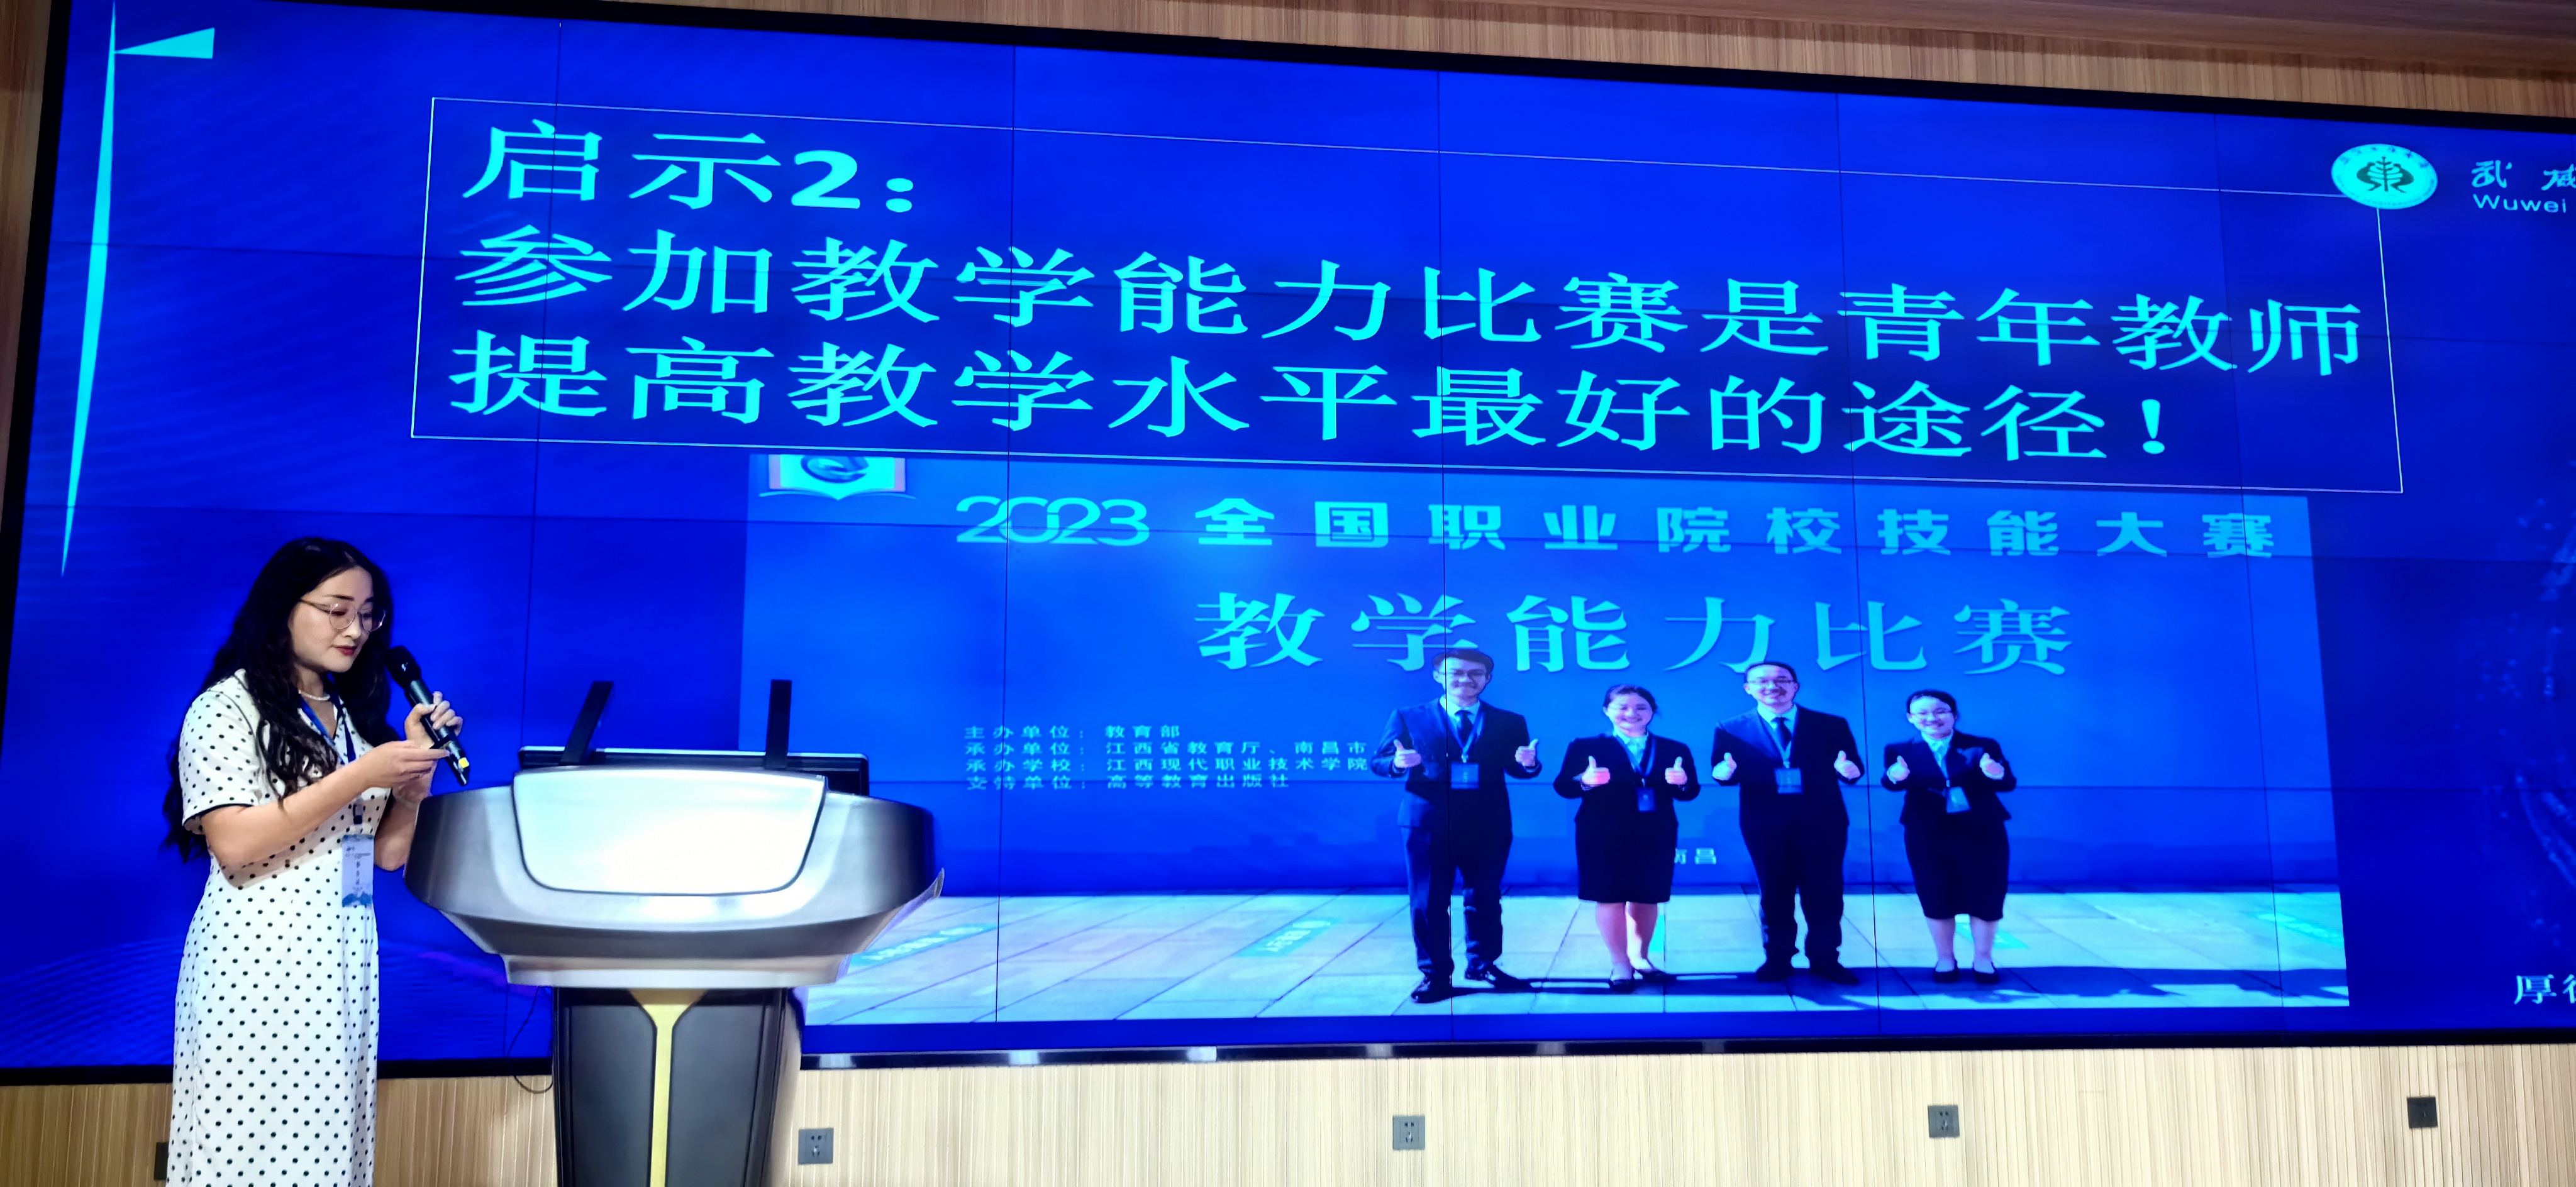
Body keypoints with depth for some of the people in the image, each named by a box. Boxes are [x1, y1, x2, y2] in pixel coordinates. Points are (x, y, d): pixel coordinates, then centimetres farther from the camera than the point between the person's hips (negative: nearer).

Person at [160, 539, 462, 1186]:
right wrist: (360, 776, -17)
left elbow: (388, 852, 11)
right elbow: (233, 843, -15)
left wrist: (417, 767, -3)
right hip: (257, 958, -5)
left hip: (344, 963, 6)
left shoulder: (356, 715, 14)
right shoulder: (228, 706, -3)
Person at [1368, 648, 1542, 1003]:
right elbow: (1377, 760, -2)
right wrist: (1398, 763, -24)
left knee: (1485, 895, 12)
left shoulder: (1509, 722, 7)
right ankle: (1435, 974, 14)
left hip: (1488, 821, 2)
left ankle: (1483, 964, 28)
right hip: (1428, 819, -2)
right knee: (1428, 899, 3)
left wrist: (1528, 763, -21)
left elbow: (1518, 770, 2)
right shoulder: (1407, 717, 2)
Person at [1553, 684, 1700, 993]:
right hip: (1603, 833, -3)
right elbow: (1563, 786, -8)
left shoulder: (1675, 750, 9)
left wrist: (1681, 782, -21)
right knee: (1609, 897, -2)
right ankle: (1620, 965, 7)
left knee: (1648, 897, 10)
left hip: (1656, 834, 3)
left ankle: (1641, 959, 24)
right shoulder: (1585, 747, 1)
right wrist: (1585, 781, -29)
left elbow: (1690, 793, 2)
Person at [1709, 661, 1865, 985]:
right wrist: (1725, 772, -25)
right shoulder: (1731, 729, 4)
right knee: (1775, 893, 9)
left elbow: (1851, 769, 0)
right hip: (1766, 823, 0)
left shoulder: (1833, 725, 4)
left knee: (1824, 893, 6)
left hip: (1822, 820, 0)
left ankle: (1825, 960, 18)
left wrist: (1848, 771, -23)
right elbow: (1725, 775, -1)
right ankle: (1777, 959, 21)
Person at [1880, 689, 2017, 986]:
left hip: (1981, 832, 0)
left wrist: (1996, 775, -32)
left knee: (1985, 895, 4)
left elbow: (2008, 784, -8)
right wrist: (1895, 777, -36)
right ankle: (1945, 959, 21)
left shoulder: (1984, 747, 1)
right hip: (1927, 835, 0)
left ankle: (1984, 960, 19)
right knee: (1936, 897, 6)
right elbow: (1889, 783, -11)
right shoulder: (1900, 750, 3)